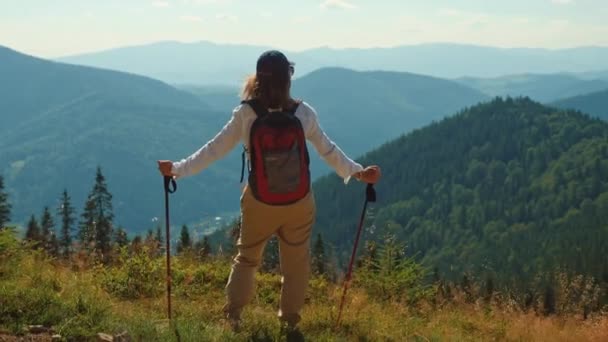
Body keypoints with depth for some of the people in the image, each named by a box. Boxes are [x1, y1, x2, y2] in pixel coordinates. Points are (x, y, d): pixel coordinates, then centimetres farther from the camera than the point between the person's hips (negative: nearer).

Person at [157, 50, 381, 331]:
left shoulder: (246, 113, -13)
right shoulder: (303, 113, -10)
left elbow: (215, 149, -8)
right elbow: (328, 150, -1)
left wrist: (178, 168, 0)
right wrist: (358, 171, 11)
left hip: (260, 203, 0)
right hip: (299, 203, 0)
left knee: (247, 257, 21)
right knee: (296, 262, 17)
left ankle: (233, 314, 21)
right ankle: (290, 318, 25)